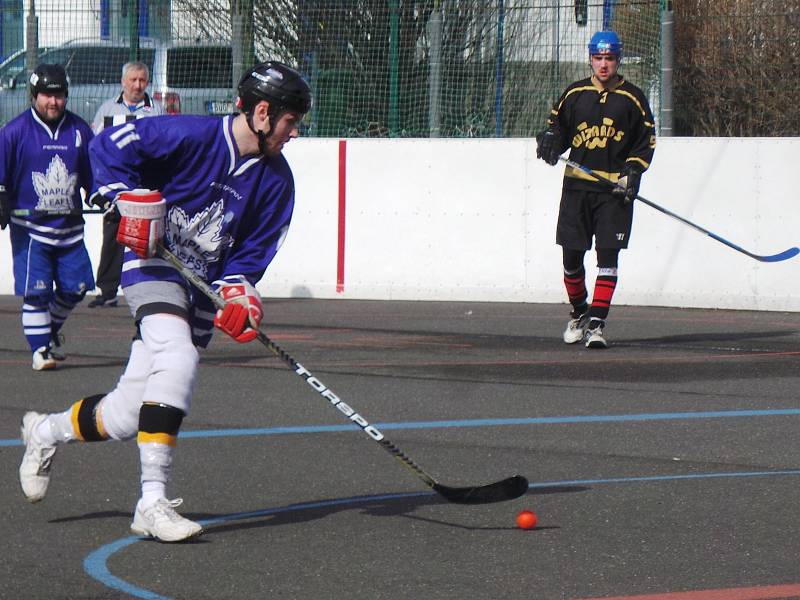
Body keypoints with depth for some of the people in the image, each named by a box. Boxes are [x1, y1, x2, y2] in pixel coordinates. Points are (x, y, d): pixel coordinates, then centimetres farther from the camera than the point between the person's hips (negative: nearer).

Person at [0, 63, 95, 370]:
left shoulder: (79, 130, 5)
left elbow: (93, 173, 16)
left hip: (69, 227, 4)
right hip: (30, 227, -4)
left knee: (75, 287, 4)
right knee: (36, 290, -9)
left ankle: (52, 330, 31)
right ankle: (40, 348, 1)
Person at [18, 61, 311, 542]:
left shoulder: (276, 179, 3)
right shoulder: (192, 136, -15)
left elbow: (254, 251, 6)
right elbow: (109, 146, -10)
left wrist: (238, 291, -11)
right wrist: (127, 200, -19)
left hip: (203, 287, 6)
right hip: (155, 264, -6)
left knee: (127, 415, 2)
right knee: (177, 359, -32)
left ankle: (47, 431, 34)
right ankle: (152, 502, -31)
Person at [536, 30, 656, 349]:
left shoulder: (633, 99, 2)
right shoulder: (573, 94, 7)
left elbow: (646, 141, 5)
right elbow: (557, 126, 15)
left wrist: (631, 173, -8)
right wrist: (550, 140, -7)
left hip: (615, 190, -2)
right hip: (576, 185, 2)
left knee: (608, 254, -8)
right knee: (571, 254, 3)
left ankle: (596, 323, -8)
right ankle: (579, 311, 27)